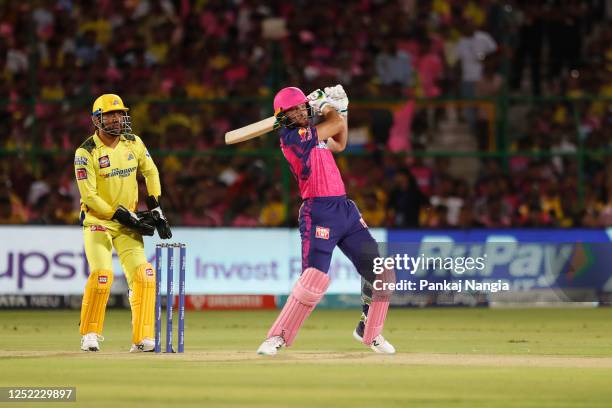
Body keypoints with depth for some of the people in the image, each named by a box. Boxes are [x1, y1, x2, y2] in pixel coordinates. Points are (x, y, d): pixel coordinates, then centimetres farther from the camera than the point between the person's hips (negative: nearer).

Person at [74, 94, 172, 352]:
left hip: (128, 223, 4)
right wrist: (124, 216, -18)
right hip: (97, 222, -4)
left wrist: (155, 210, 5)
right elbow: (89, 196, -17)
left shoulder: (133, 143, 2)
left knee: (143, 274, -11)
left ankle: (143, 339, -6)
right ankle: (89, 334, -1)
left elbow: (150, 173, 16)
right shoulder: (86, 153, -14)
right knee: (102, 275, -20)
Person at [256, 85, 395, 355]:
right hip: (319, 213, -9)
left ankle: (369, 332, 23)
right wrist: (328, 105, 17)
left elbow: (339, 144, 34)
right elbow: (337, 124, -3)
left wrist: (340, 109, 23)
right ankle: (277, 338, -10)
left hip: (346, 210, 9)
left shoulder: (313, 135, 17)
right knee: (314, 279, -20)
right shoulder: (292, 137, -10)